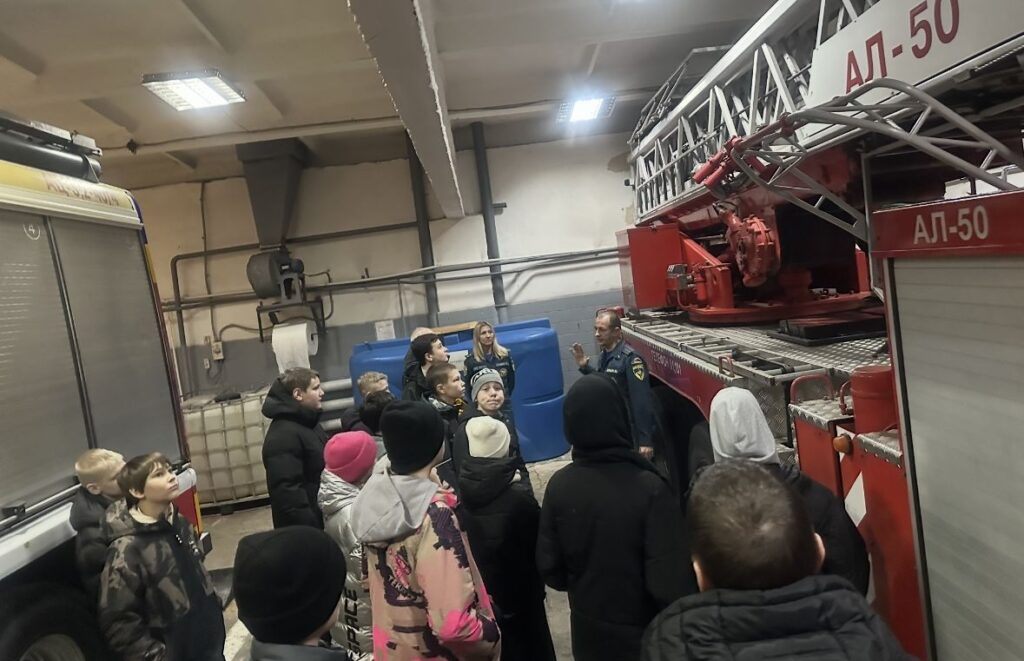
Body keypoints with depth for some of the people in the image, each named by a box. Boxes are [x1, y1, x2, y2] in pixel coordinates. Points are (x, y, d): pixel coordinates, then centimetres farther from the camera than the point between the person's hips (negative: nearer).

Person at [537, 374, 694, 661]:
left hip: (588, 630, 4)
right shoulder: (650, 488, -28)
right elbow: (670, 581, -25)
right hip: (643, 632, -3)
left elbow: (548, 566, -4)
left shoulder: (559, 486, -15)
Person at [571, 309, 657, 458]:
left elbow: (642, 401, -24)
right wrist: (585, 367, 7)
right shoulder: (604, 356, 6)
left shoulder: (630, 358, -21)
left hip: (633, 432, -8)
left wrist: (645, 441, -25)